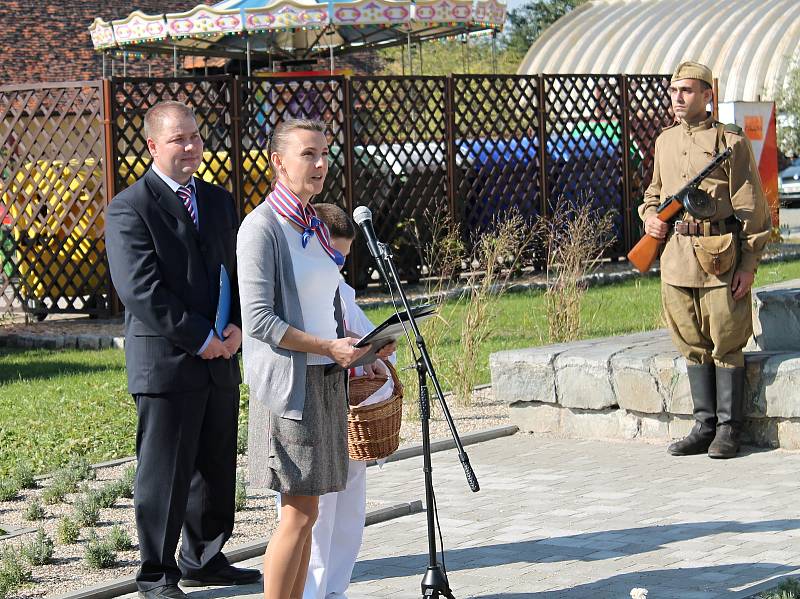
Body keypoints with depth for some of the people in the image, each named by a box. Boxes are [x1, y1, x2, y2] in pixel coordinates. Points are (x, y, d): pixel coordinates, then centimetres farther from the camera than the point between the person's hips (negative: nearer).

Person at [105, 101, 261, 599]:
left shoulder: (219, 200, 14)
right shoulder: (130, 209, -9)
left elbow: (241, 271, 15)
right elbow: (142, 291, -16)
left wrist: (237, 326, -3)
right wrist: (200, 339, -16)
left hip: (220, 360, 7)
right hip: (165, 363, -7)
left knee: (217, 469, 14)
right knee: (165, 475, 0)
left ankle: (203, 559, 28)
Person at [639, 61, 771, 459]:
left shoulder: (730, 142, -5)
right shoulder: (664, 142, 14)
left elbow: (752, 208, -6)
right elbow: (654, 192, 28)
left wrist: (748, 265, -10)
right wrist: (650, 216, 5)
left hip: (721, 259, -6)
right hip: (676, 258, 6)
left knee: (726, 345, 0)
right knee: (693, 346, 10)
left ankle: (729, 430, 8)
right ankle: (704, 426, 18)